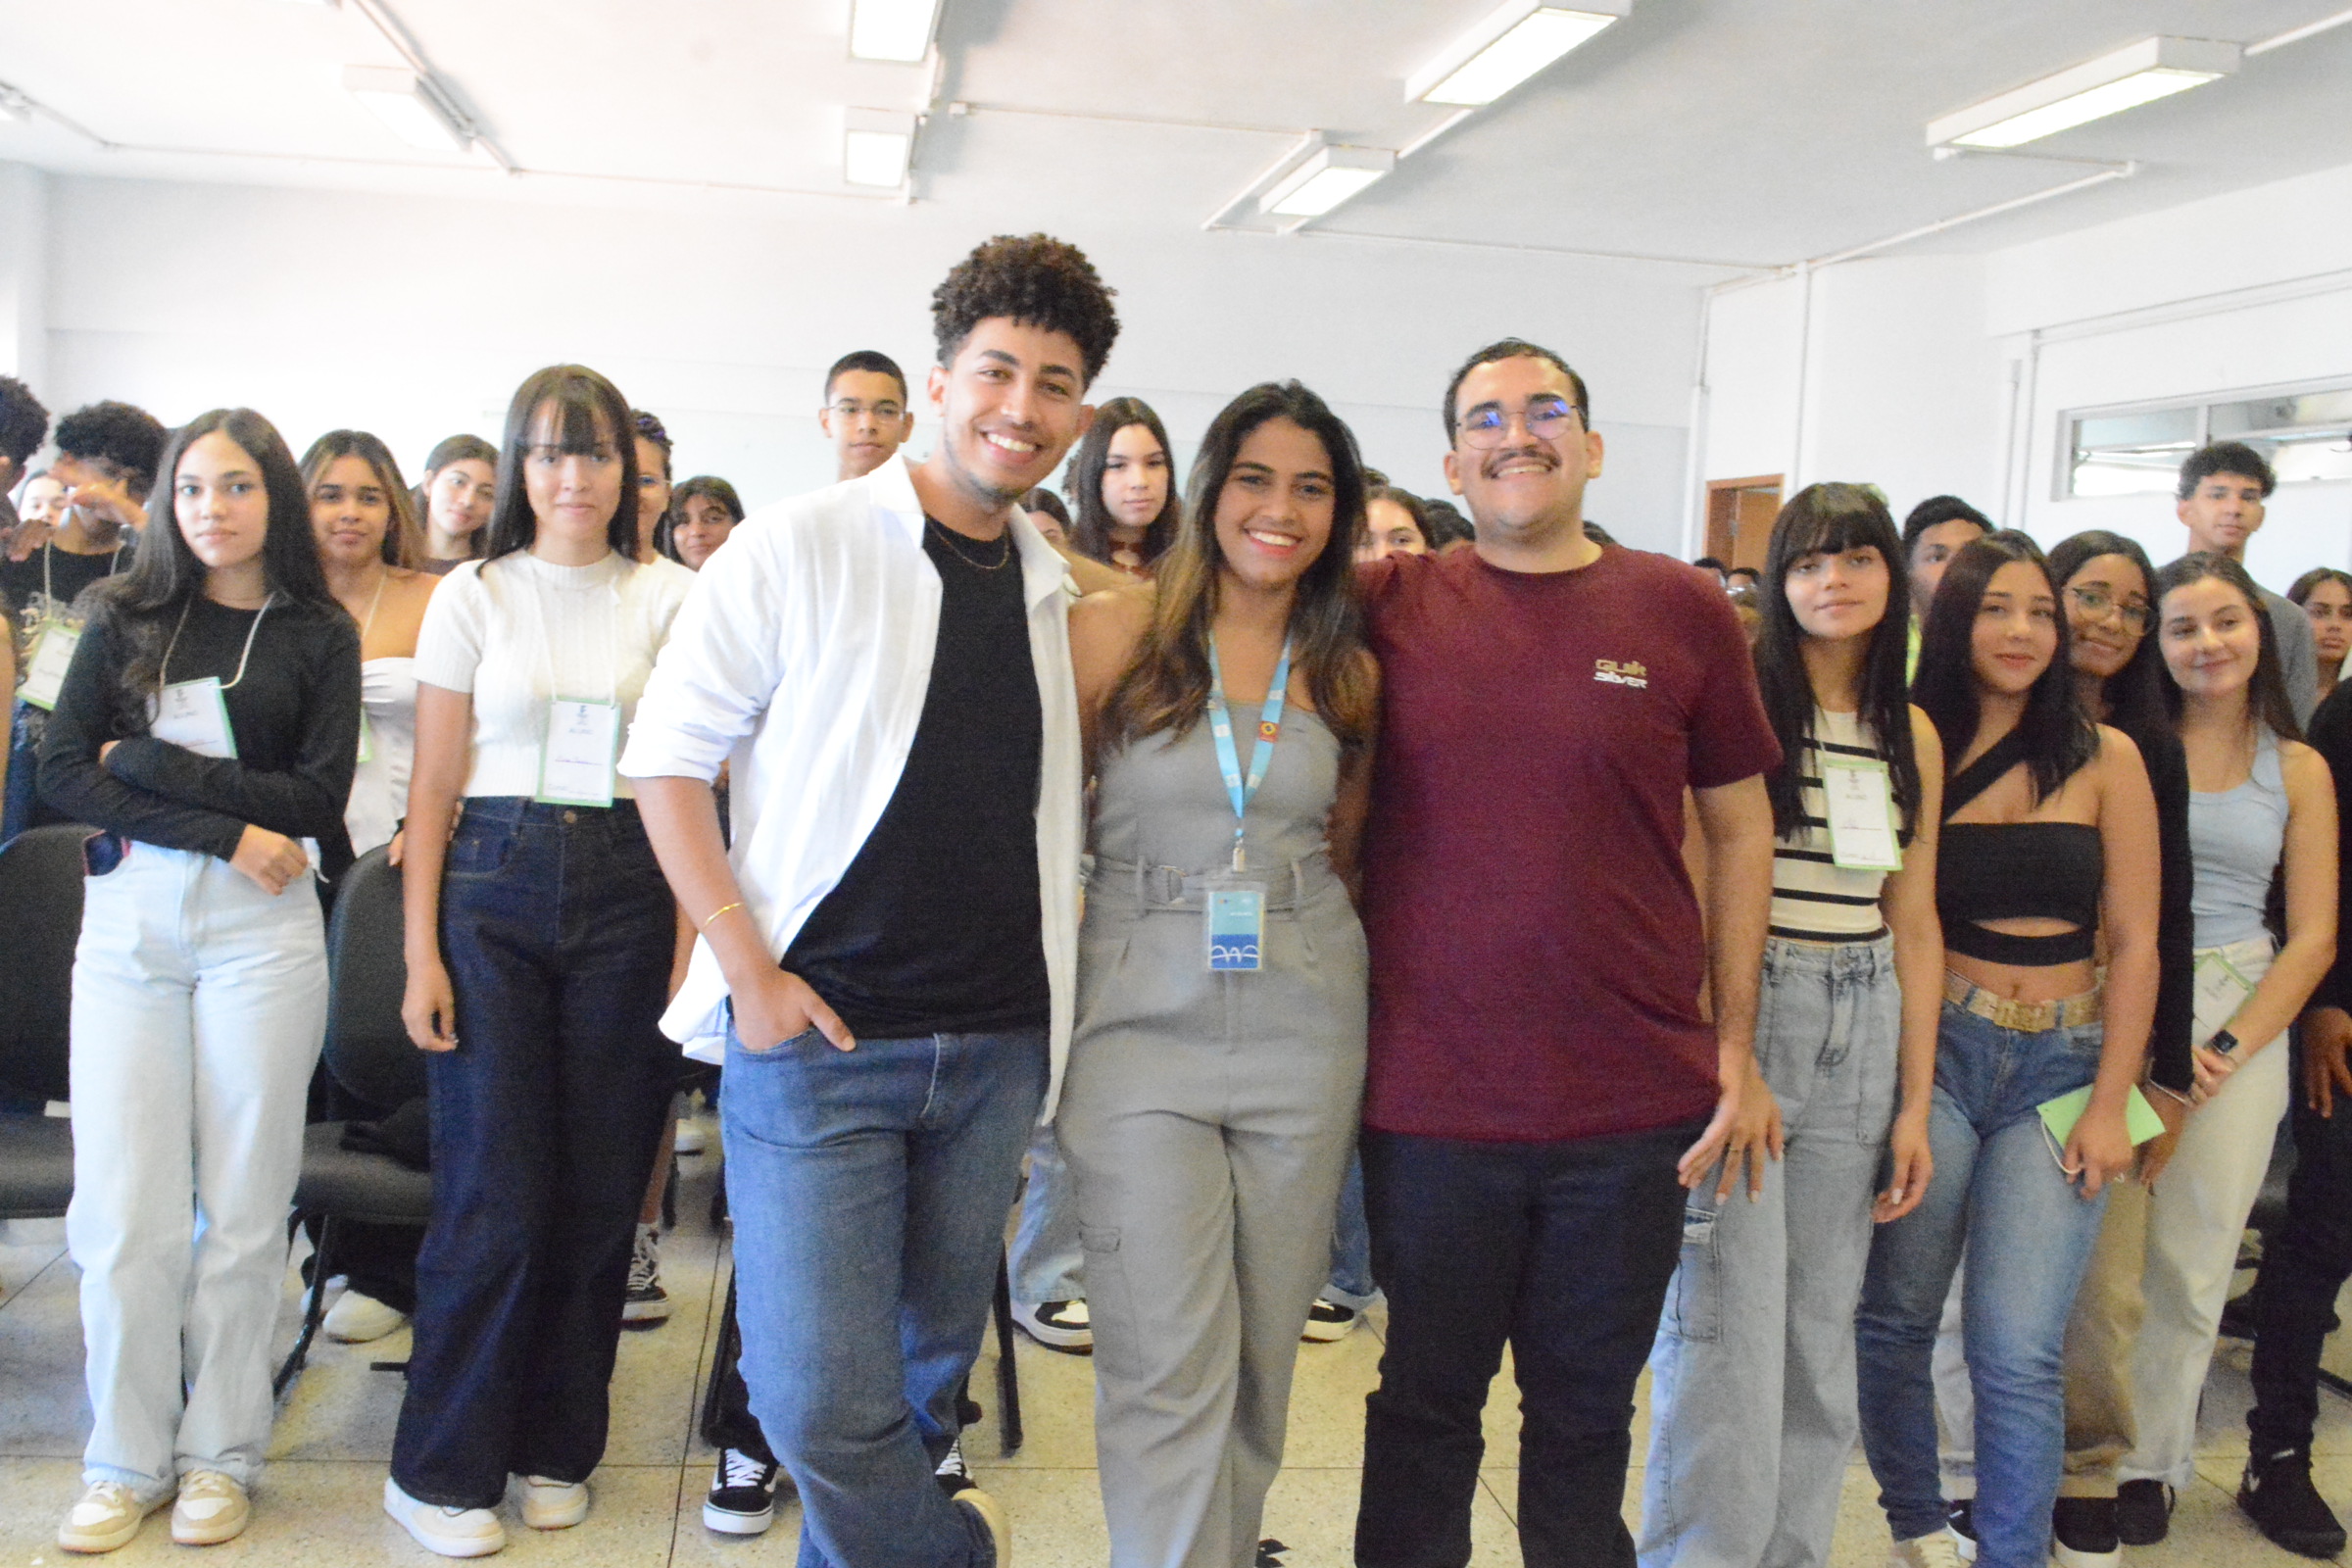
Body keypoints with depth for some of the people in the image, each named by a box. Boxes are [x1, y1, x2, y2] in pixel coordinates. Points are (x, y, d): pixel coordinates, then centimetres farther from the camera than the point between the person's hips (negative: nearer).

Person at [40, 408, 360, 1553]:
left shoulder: (318, 633, 5)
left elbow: (316, 798, -5)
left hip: (260, 928, -1)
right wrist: (225, 825, -12)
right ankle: (127, 1460, 17)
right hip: (127, 922, 2)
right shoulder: (124, 618, 9)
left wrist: (149, 763, -10)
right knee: (124, 1203, 2)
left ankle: (220, 1455, 17)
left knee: (242, 1201, 4)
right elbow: (62, 771, -2)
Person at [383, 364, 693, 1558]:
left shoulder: (666, 601, 6)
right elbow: (434, 785, 3)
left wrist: (689, 940, -3)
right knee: (493, 1195, -2)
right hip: (495, 886, -1)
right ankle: (440, 1468, 14)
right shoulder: (475, 596, 4)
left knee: (600, 1187, 6)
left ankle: (556, 1449, 22)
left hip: (627, 889, 1)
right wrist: (420, 954, -2)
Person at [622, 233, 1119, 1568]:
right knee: (823, 1399, -5)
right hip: (817, 1036, -4)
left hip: (997, 1046, 5)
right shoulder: (803, 548, -5)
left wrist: (1064, 941, 5)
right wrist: (751, 969, -11)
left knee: (928, 1373, 15)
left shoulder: (1067, 595, 9)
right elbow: (670, 756, -4)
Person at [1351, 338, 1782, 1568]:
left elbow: (1739, 829, 7)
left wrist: (1736, 1045, 3)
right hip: (1430, 1098, 0)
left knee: (1585, 1418, 17)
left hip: (1638, 1107, 1)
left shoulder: (1682, 610, 1)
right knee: (1425, 1412, 15)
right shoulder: (1387, 604, 0)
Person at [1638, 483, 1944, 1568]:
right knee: (1728, 1331, -6)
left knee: (1821, 1328, 11)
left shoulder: (1912, 734, 13)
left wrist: (1915, 1103, 11)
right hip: (1737, 1018, -5)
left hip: (1861, 1031, 6)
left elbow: (1915, 926, 14)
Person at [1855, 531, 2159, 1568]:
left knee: (2017, 1351, -7)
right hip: (1934, 1053, 0)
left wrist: (2109, 1104, -2)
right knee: (1895, 1316, 5)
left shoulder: (2105, 760, 2)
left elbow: (2134, 945, 3)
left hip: (2061, 1066, 0)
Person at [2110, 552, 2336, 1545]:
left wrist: (2227, 1048, -7)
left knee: (2191, 1259, 5)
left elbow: (2313, 938, 5)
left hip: (2241, 1022, 1)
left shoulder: (2298, 770, 7)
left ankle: (2150, 1460, 20)